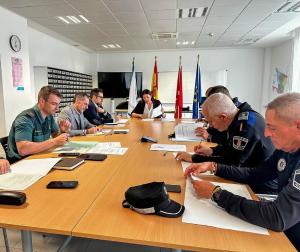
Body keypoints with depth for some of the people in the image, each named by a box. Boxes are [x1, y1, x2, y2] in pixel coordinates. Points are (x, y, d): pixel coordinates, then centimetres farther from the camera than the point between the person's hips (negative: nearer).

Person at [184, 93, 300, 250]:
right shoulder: (285, 148, -2)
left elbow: (278, 218, -34)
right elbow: (253, 174, 7)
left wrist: (216, 193, -27)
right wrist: (212, 167, -6)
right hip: (283, 232, 6)